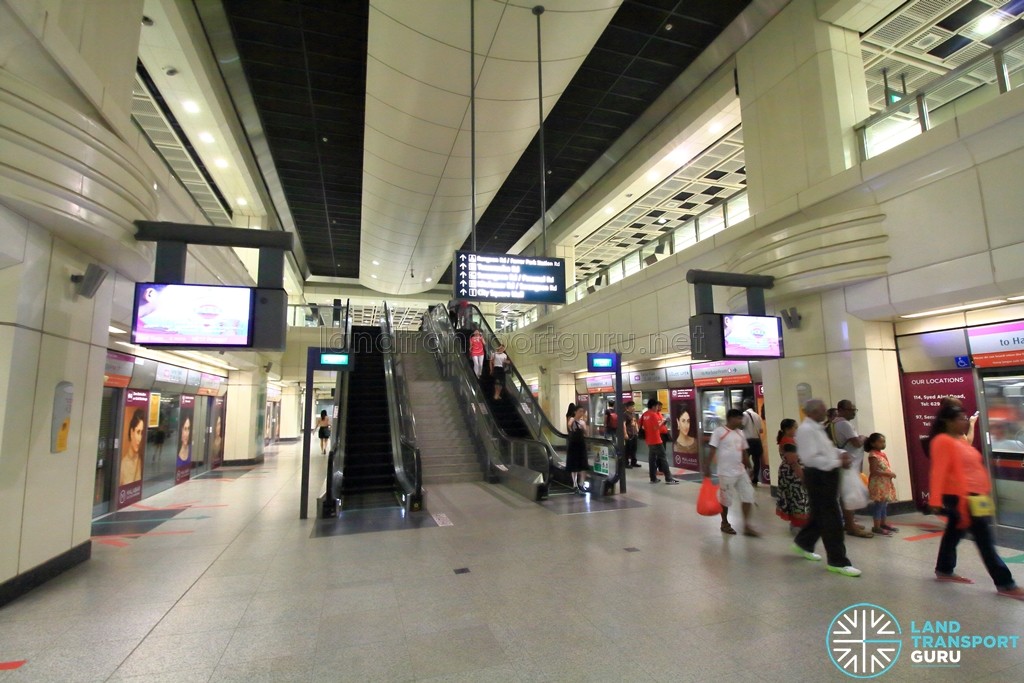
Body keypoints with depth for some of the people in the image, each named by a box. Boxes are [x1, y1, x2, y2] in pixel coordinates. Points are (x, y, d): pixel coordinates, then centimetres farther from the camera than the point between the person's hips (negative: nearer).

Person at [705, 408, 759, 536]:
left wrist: (749, 467, 19)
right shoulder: (719, 432, -12)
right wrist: (707, 467, -17)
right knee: (725, 499, 5)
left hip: (741, 471, 7)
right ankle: (725, 524, 24)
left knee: (748, 495, 4)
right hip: (726, 472, -7)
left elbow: (744, 452, 18)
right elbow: (712, 450, -14)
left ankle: (746, 526, 12)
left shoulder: (740, 432, 10)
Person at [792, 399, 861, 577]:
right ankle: (838, 561, 7)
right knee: (832, 519, -3)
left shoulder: (817, 428, 14)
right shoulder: (806, 429, -19)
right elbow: (810, 458, -25)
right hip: (818, 476, -10)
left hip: (827, 475, 10)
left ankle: (803, 543, 39)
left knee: (821, 514, 21)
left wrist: (840, 453, 3)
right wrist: (838, 463, -22)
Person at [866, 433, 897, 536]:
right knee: (879, 505, -5)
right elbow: (874, 471, -22)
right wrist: (888, 474, -22)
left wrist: (890, 474, 4)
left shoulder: (882, 454, 11)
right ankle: (876, 527, 0)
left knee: (883, 504, 16)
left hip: (885, 483, 9)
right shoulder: (873, 456, -16)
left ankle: (883, 523, 26)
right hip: (878, 484, -9)